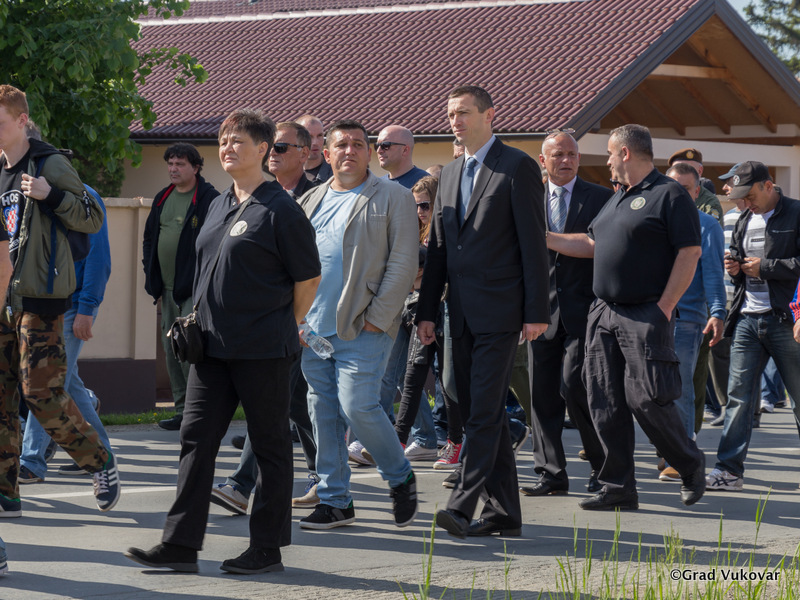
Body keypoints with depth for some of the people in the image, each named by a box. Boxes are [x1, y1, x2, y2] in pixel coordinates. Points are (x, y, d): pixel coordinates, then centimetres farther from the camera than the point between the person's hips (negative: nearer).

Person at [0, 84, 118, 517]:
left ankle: (100, 461, 9)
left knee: (41, 393, -10)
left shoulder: (49, 164, -6)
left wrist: (51, 194, -19)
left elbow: (93, 219, -6)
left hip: (39, 296, -7)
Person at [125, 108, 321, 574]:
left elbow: (309, 278, -5)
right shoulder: (220, 206, 14)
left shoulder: (280, 209, -9)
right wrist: (201, 319, 14)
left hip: (263, 351, -7)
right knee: (197, 439, 3)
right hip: (213, 345, 8)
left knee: (270, 444, 3)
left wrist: (284, 327, 5)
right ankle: (181, 545, 4)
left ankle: (268, 548, 11)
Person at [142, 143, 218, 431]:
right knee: (171, 350, 9)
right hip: (167, 288, 8)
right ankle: (182, 410, 15)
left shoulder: (210, 199, -8)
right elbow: (149, 237, 24)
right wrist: (150, 272, 13)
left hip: (195, 289, -8)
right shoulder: (163, 198, 15)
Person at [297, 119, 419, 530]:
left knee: (357, 405, -13)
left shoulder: (393, 198, 0)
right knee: (323, 413, 7)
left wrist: (377, 319, -12)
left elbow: (403, 264, -6)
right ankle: (334, 501, 15)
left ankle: (401, 479, 10)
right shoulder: (310, 202, 15)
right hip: (313, 329, 6)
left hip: (363, 328, -5)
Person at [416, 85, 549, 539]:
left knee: (484, 411, -12)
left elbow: (533, 242, -9)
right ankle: (504, 511, 13)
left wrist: (537, 311, -13)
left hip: (501, 310, -8)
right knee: (478, 412, 8)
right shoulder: (451, 174, 17)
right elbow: (439, 248, 19)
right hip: (463, 314, 8)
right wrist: (427, 310, 13)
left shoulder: (518, 167, -5)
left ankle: (463, 505, -15)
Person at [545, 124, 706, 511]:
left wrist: (665, 306, -17)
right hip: (603, 314, 8)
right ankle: (618, 489, 7)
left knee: (646, 400, -9)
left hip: (646, 315, -8)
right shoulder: (617, 199, 19)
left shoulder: (670, 195, -7)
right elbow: (592, 244, 28)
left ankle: (691, 467, 13)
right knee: (605, 405, 3)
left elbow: (689, 253, -13)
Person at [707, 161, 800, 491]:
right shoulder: (744, 220, 17)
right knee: (739, 395, 0)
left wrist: (765, 267, -14)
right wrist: (734, 267, 7)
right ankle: (729, 469, 0)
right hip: (747, 318, 6)